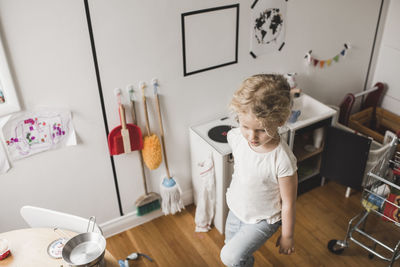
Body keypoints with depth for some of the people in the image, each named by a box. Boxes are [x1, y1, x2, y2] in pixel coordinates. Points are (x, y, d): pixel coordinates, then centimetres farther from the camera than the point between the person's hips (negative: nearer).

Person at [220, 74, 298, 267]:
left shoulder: (282, 160, -35)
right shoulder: (235, 137, -20)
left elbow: (288, 203, -20)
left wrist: (287, 236, -8)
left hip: (263, 220, -5)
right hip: (236, 209, 5)